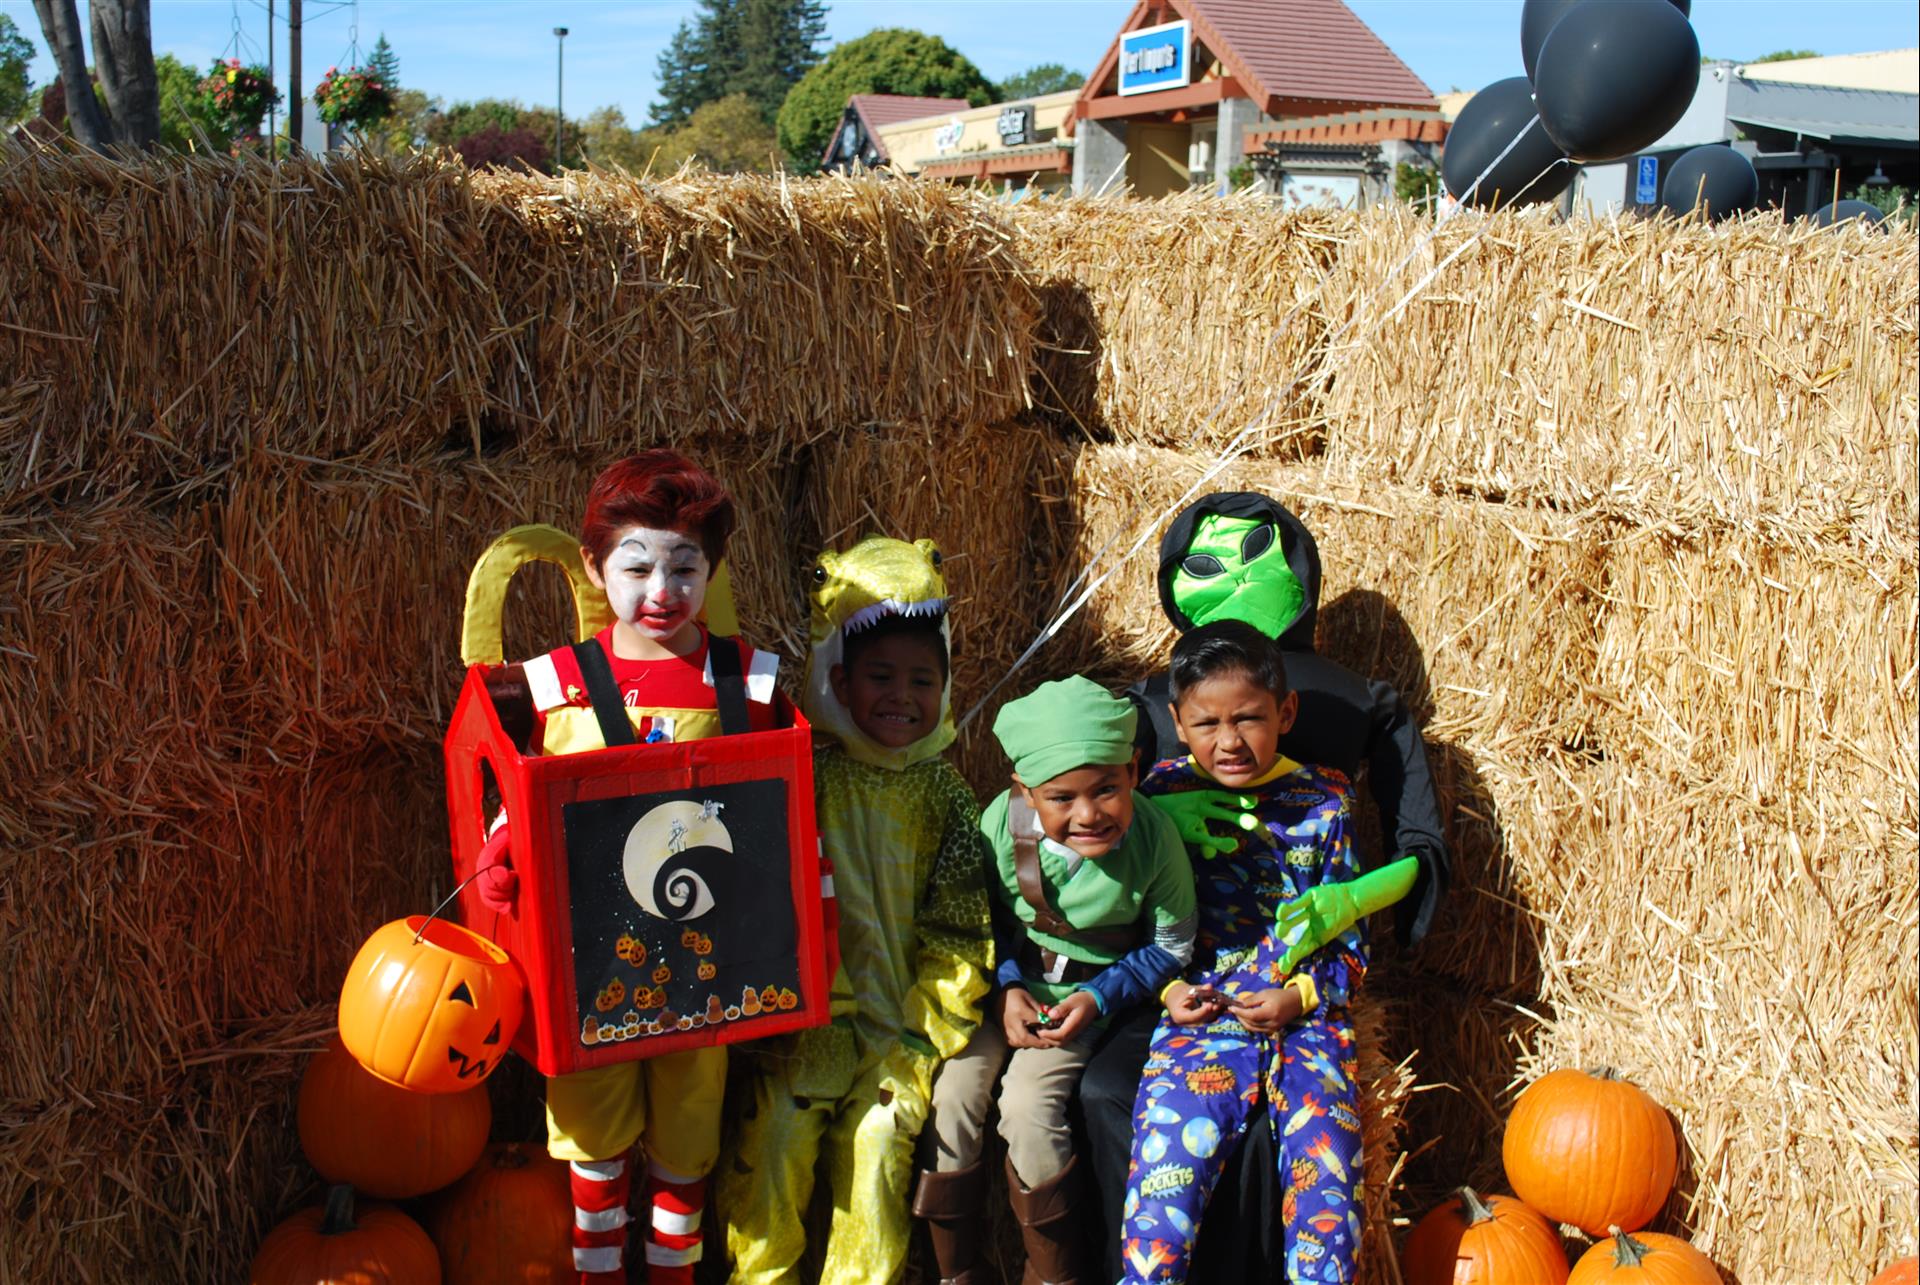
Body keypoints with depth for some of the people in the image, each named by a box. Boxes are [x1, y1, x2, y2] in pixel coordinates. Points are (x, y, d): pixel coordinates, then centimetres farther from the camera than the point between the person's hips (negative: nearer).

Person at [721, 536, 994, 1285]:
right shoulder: (809, 774, 2)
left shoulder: (945, 794, 6)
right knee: (776, 1131, -11)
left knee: (880, 1141, -11)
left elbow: (958, 923, 6)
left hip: (901, 1019, 1)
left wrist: (927, 1033, -1)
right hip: (807, 1011, 0)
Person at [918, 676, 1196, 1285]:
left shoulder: (1153, 838, -21)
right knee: (952, 1093, -16)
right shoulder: (1002, 821, -18)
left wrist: (1097, 998, -16)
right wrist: (1006, 986, -12)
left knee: (1027, 1103, -21)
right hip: (1009, 982, 2)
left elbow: (1171, 947, -7)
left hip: (1092, 989, -2)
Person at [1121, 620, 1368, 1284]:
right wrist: (1169, 989, -4)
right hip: (1200, 1021, 0)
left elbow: (1351, 945, 11)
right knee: (1157, 1228, -19)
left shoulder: (1322, 801, 7)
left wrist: (1299, 997, -6)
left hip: (1309, 1021, 1)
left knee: (1325, 1210, -17)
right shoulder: (1161, 794, 6)